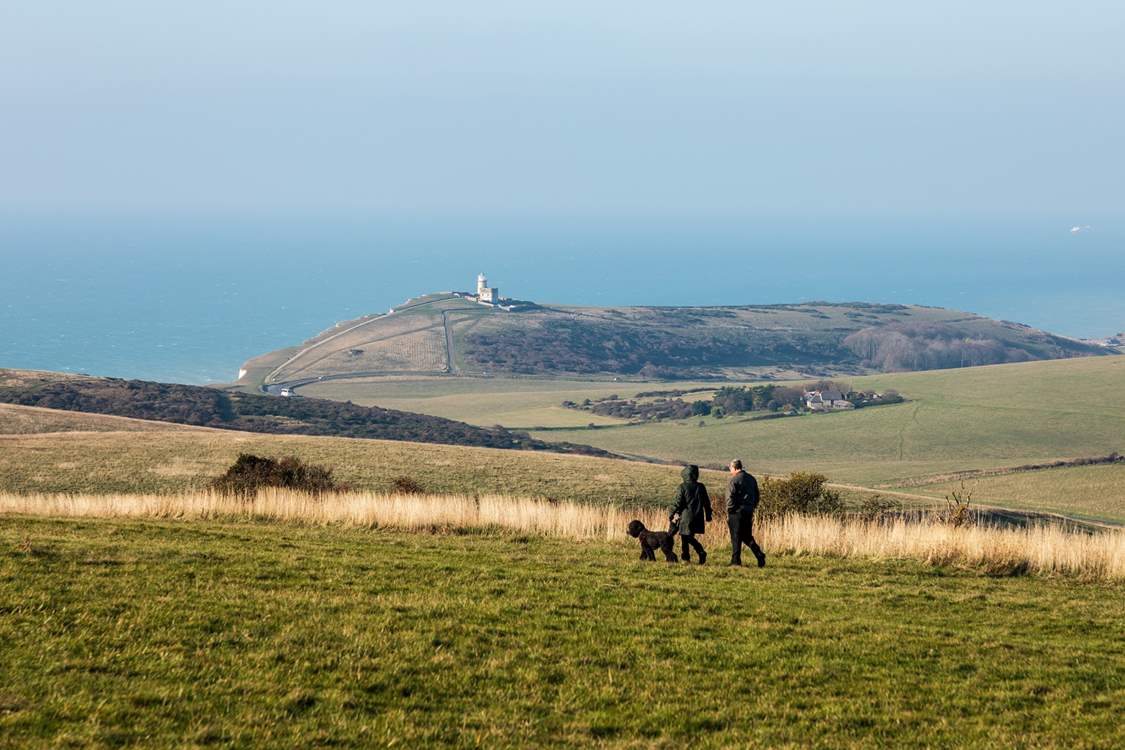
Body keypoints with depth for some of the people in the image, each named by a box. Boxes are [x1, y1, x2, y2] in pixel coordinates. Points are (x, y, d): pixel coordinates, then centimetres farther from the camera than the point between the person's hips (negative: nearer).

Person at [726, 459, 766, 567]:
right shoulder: (752, 479, 13)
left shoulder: (734, 480, -10)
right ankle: (759, 554, -3)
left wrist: (729, 512, -8)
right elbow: (756, 496, 17)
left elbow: (730, 497, -14)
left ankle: (736, 560, 0)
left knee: (736, 538, -1)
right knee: (747, 536, 14)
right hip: (749, 512, 7)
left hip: (737, 511, -7)